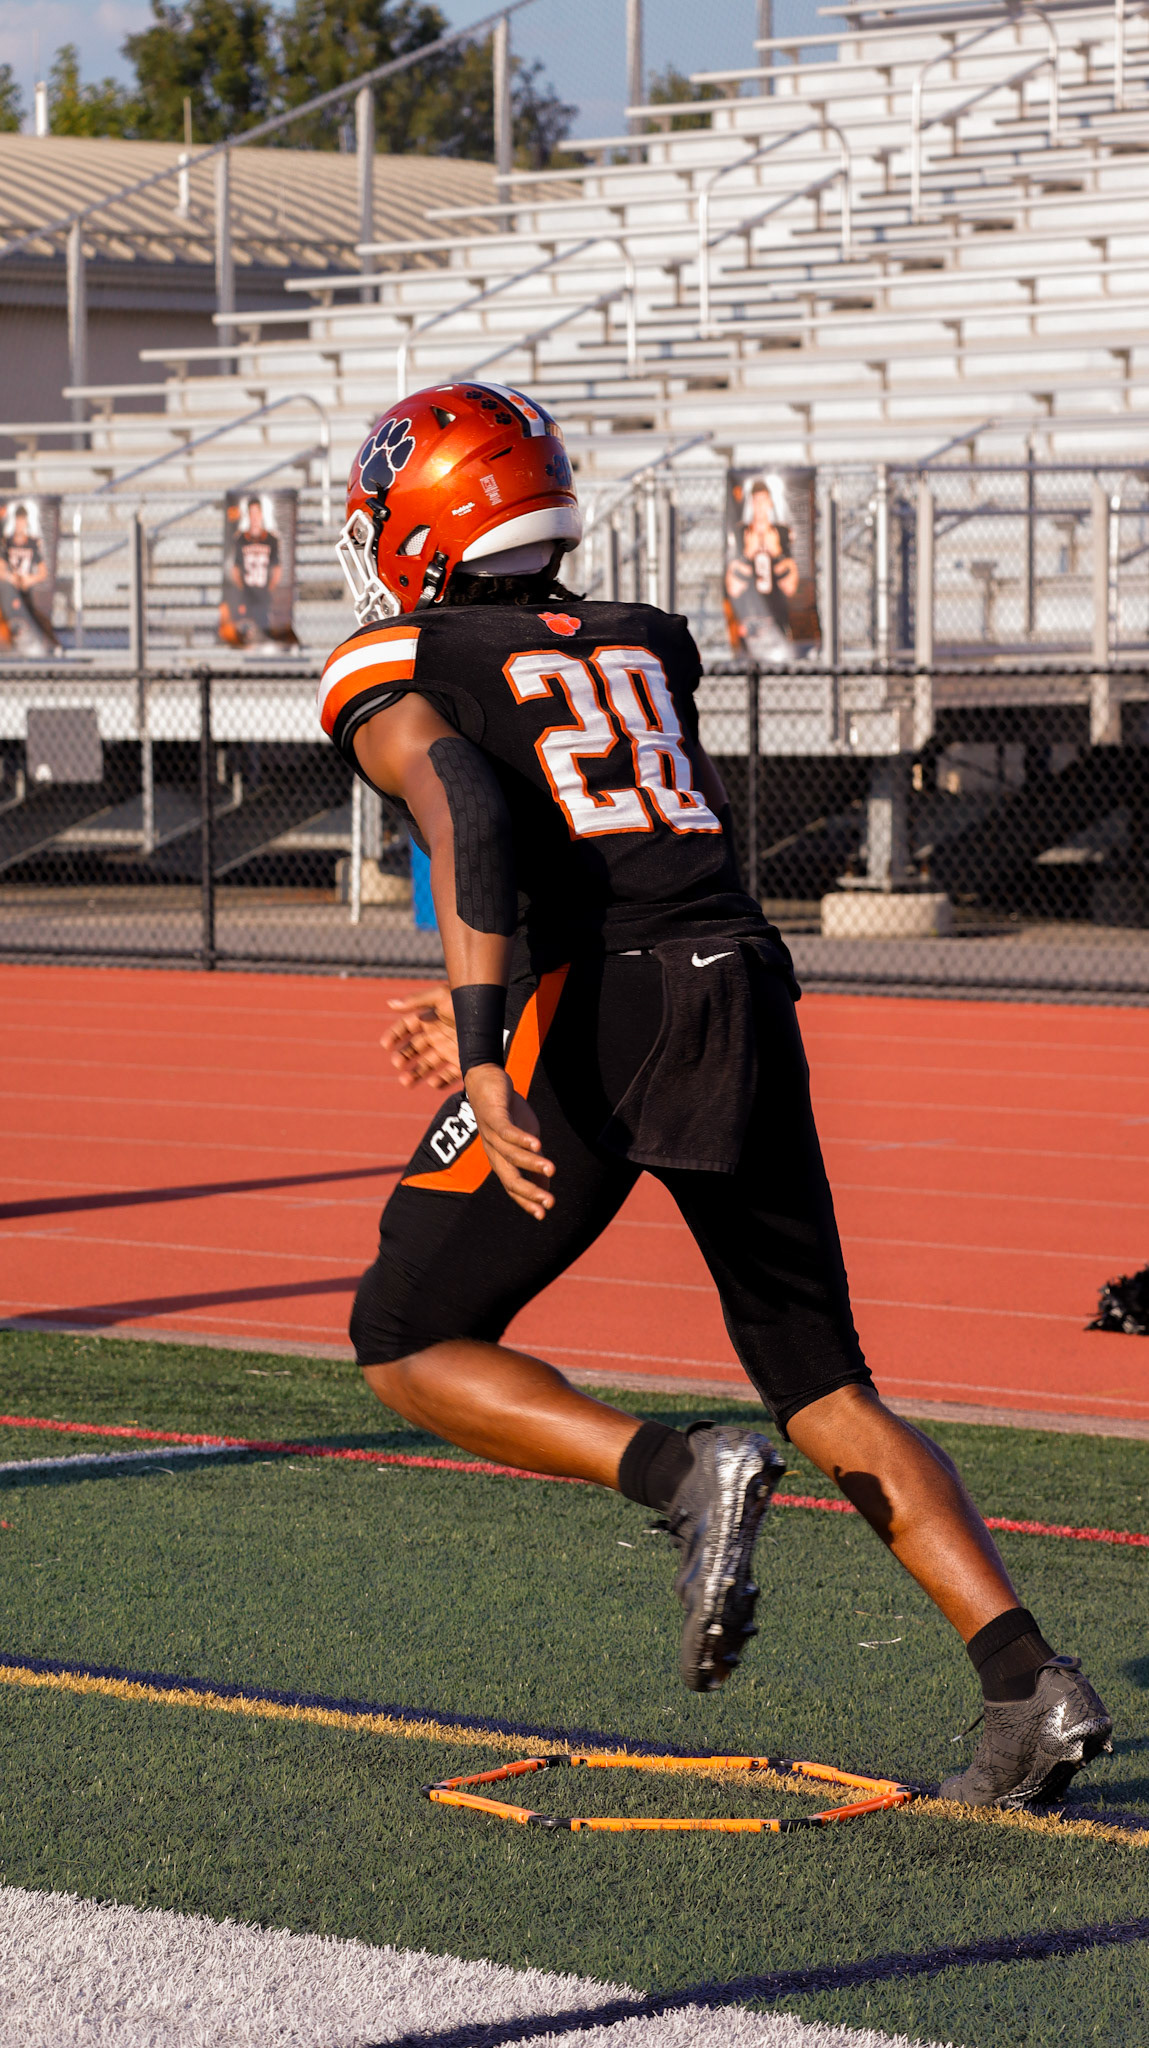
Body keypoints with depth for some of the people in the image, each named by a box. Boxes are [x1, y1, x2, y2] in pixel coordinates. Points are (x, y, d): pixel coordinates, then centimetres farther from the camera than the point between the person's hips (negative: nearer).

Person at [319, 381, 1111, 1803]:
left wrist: (487, 1058, -23)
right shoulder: (644, 646, 24)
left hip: (593, 1027, -6)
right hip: (744, 996, 6)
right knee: (825, 1391, 11)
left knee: (407, 1348, 11)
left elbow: (470, 817, -15)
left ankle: (683, 1477, -11)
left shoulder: (394, 676, 5)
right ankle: (1029, 1685, -4)